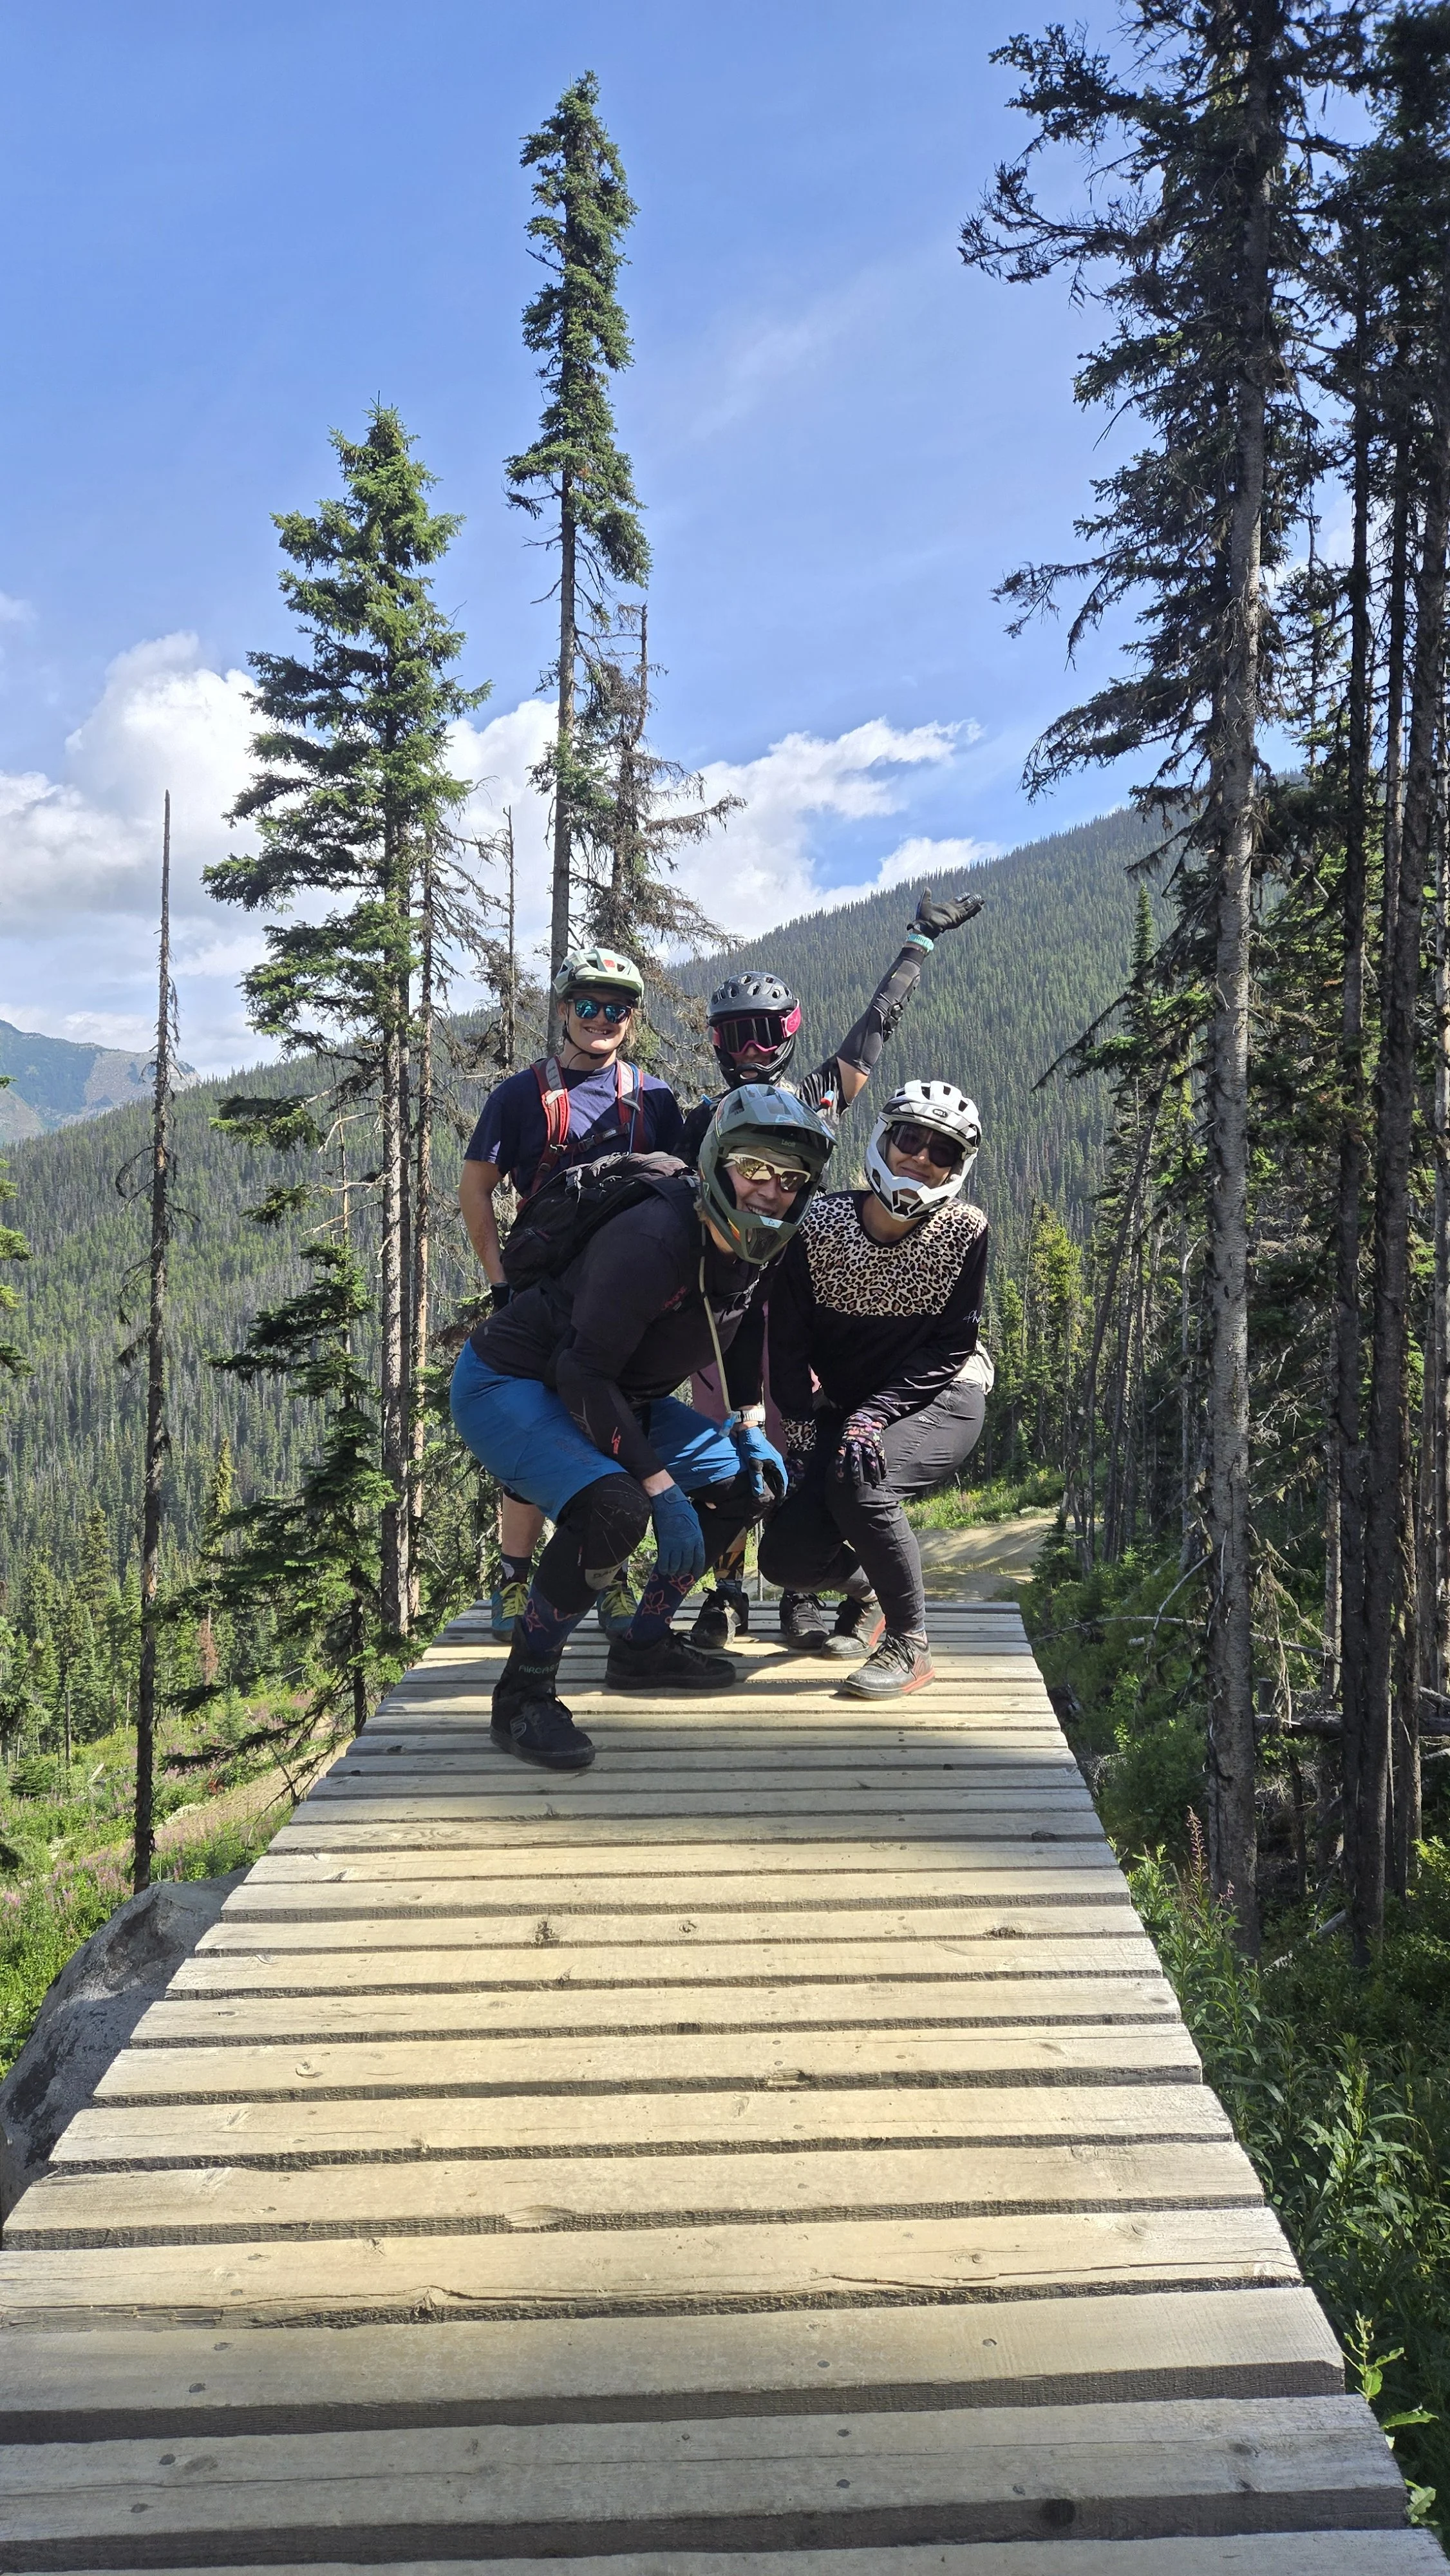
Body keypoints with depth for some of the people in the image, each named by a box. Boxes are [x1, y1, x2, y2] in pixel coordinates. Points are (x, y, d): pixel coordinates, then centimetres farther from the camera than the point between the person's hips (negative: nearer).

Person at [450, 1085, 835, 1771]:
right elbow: (583, 1373, -29)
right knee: (614, 1507, -33)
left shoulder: (754, 1250, -4)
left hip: (619, 1397, 9)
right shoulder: (654, 1239, -30)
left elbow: (742, 1340, 18)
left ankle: (644, 1648, 16)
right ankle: (522, 1693, -16)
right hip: (506, 1385, -9)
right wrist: (662, 1490, -30)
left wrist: (749, 1428, 3)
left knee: (747, 1479, 6)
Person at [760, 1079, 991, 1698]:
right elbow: (789, 1344, -6)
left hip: (940, 1399, -3)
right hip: (841, 1409, 3)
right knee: (786, 1559, -11)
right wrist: (803, 1436, -14)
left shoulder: (965, 1233, -14)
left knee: (858, 1482, -33)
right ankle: (865, 1586, 26)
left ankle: (909, 1643, -12)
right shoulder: (820, 1228, -12)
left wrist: (875, 1415, -25)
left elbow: (950, 1347, -14)